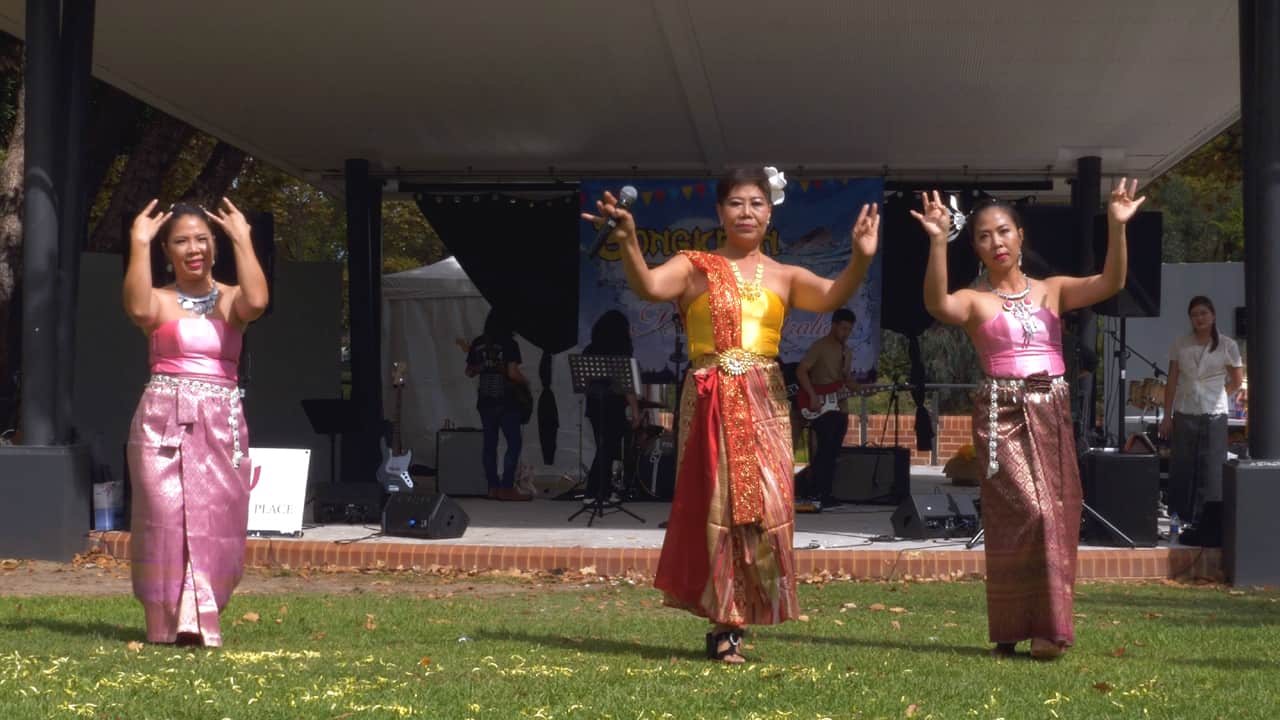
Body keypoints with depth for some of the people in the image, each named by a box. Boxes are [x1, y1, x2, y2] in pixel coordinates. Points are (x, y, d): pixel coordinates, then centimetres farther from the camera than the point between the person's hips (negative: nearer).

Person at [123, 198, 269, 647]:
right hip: (164, 418, -2)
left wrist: (242, 239, -11)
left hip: (221, 423, 2)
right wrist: (139, 244, -17)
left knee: (215, 522, -2)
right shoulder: (160, 301, 4)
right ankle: (163, 624, -1)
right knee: (165, 517, -5)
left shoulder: (230, 300, 9)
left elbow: (256, 301, -16)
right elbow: (138, 309, -21)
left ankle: (198, 620, 4)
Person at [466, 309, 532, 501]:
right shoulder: (509, 344, -10)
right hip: (506, 401, -6)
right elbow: (513, 373, -17)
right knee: (514, 442, 0)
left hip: (485, 401, 6)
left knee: (489, 444, 10)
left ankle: (493, 487, 10)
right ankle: (507, 488, -6)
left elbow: (470, 372, 13)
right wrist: (526, 382, 2)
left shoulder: (478, 344, 7)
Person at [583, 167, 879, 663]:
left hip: (764, 402, 3)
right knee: (718, 505, -1)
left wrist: (861, 258, -24)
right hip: (710, 401, -2)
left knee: (765, 505, -3)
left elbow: (831, 297, -6)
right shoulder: (695, 266, 4)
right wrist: (628, 242, -31)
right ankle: (725, 625, 5)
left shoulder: (784, 277, 11)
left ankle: (735, 618, 9)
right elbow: (649, 287, -13)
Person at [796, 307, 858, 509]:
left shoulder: (846, 351, 18)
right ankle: (814, 494, -15)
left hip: (839, 409, 8)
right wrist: (813, 396, -20)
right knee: (824, 450, -15)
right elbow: (801, 371, -13)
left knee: (833, 452, 7)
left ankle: (826, 494, 11)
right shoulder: (820, 346, -7)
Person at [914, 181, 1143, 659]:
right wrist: (937, 242, -32)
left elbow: (1109, 284, -3)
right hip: (1002, 414, -4)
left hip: (1052, 413, 4)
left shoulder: (1053, 290, 13)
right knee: (1028, 512, -14)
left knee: (1058, 519, 3)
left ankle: (1043, 625, 13)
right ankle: (1017, 628, -3)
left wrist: (1116, 227, -16)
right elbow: (938, 305, -21)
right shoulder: (975, 300, 2)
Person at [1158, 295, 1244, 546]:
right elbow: (1172, 382, 6)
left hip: (1213, 416, -2)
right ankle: (1183, 524, 12)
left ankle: (1210, 532, -2)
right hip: (1184, 415, 2)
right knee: (1182, 472, 5)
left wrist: (1216, 399, 5)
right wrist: (1167, 416, 1)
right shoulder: (1180, 345, 5)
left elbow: (1237, 382, 11)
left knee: (1212, 474, -5)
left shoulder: (1227, 345, 0)